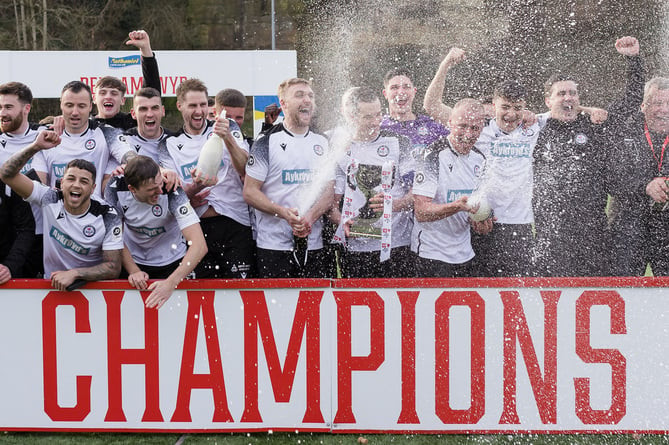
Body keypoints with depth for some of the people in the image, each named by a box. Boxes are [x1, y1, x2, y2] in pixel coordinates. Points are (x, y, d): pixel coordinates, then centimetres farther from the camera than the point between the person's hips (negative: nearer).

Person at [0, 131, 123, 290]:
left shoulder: (108, 218, -9)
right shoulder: (50, 199, -2)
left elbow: (113, 268, -10)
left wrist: (74, 273, -22)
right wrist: (35, 147, -19)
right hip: (52, 284, 3)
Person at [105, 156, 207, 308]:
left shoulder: (171, 191, -29)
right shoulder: (116, 189, -22)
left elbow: (199, 245, -36)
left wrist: (171, 283, -45)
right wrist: (133, 271, -22)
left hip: (171, 262, -2)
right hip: (133, 260, 2)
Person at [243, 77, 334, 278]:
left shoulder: (322, 143, 14)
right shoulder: (266, 143, 0)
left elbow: (329, 191, 10)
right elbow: (250, 192, -4)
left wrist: (310, 217, -11)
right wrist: (284, 213, -19)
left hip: (313, 246, 4)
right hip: (274, 245, -4)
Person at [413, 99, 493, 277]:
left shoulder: (479, 159, 9)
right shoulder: (433, 156, -14)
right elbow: (421, 212, -20)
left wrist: (483, 223, -2)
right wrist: (457, 206, -34)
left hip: (465, 256, 7)